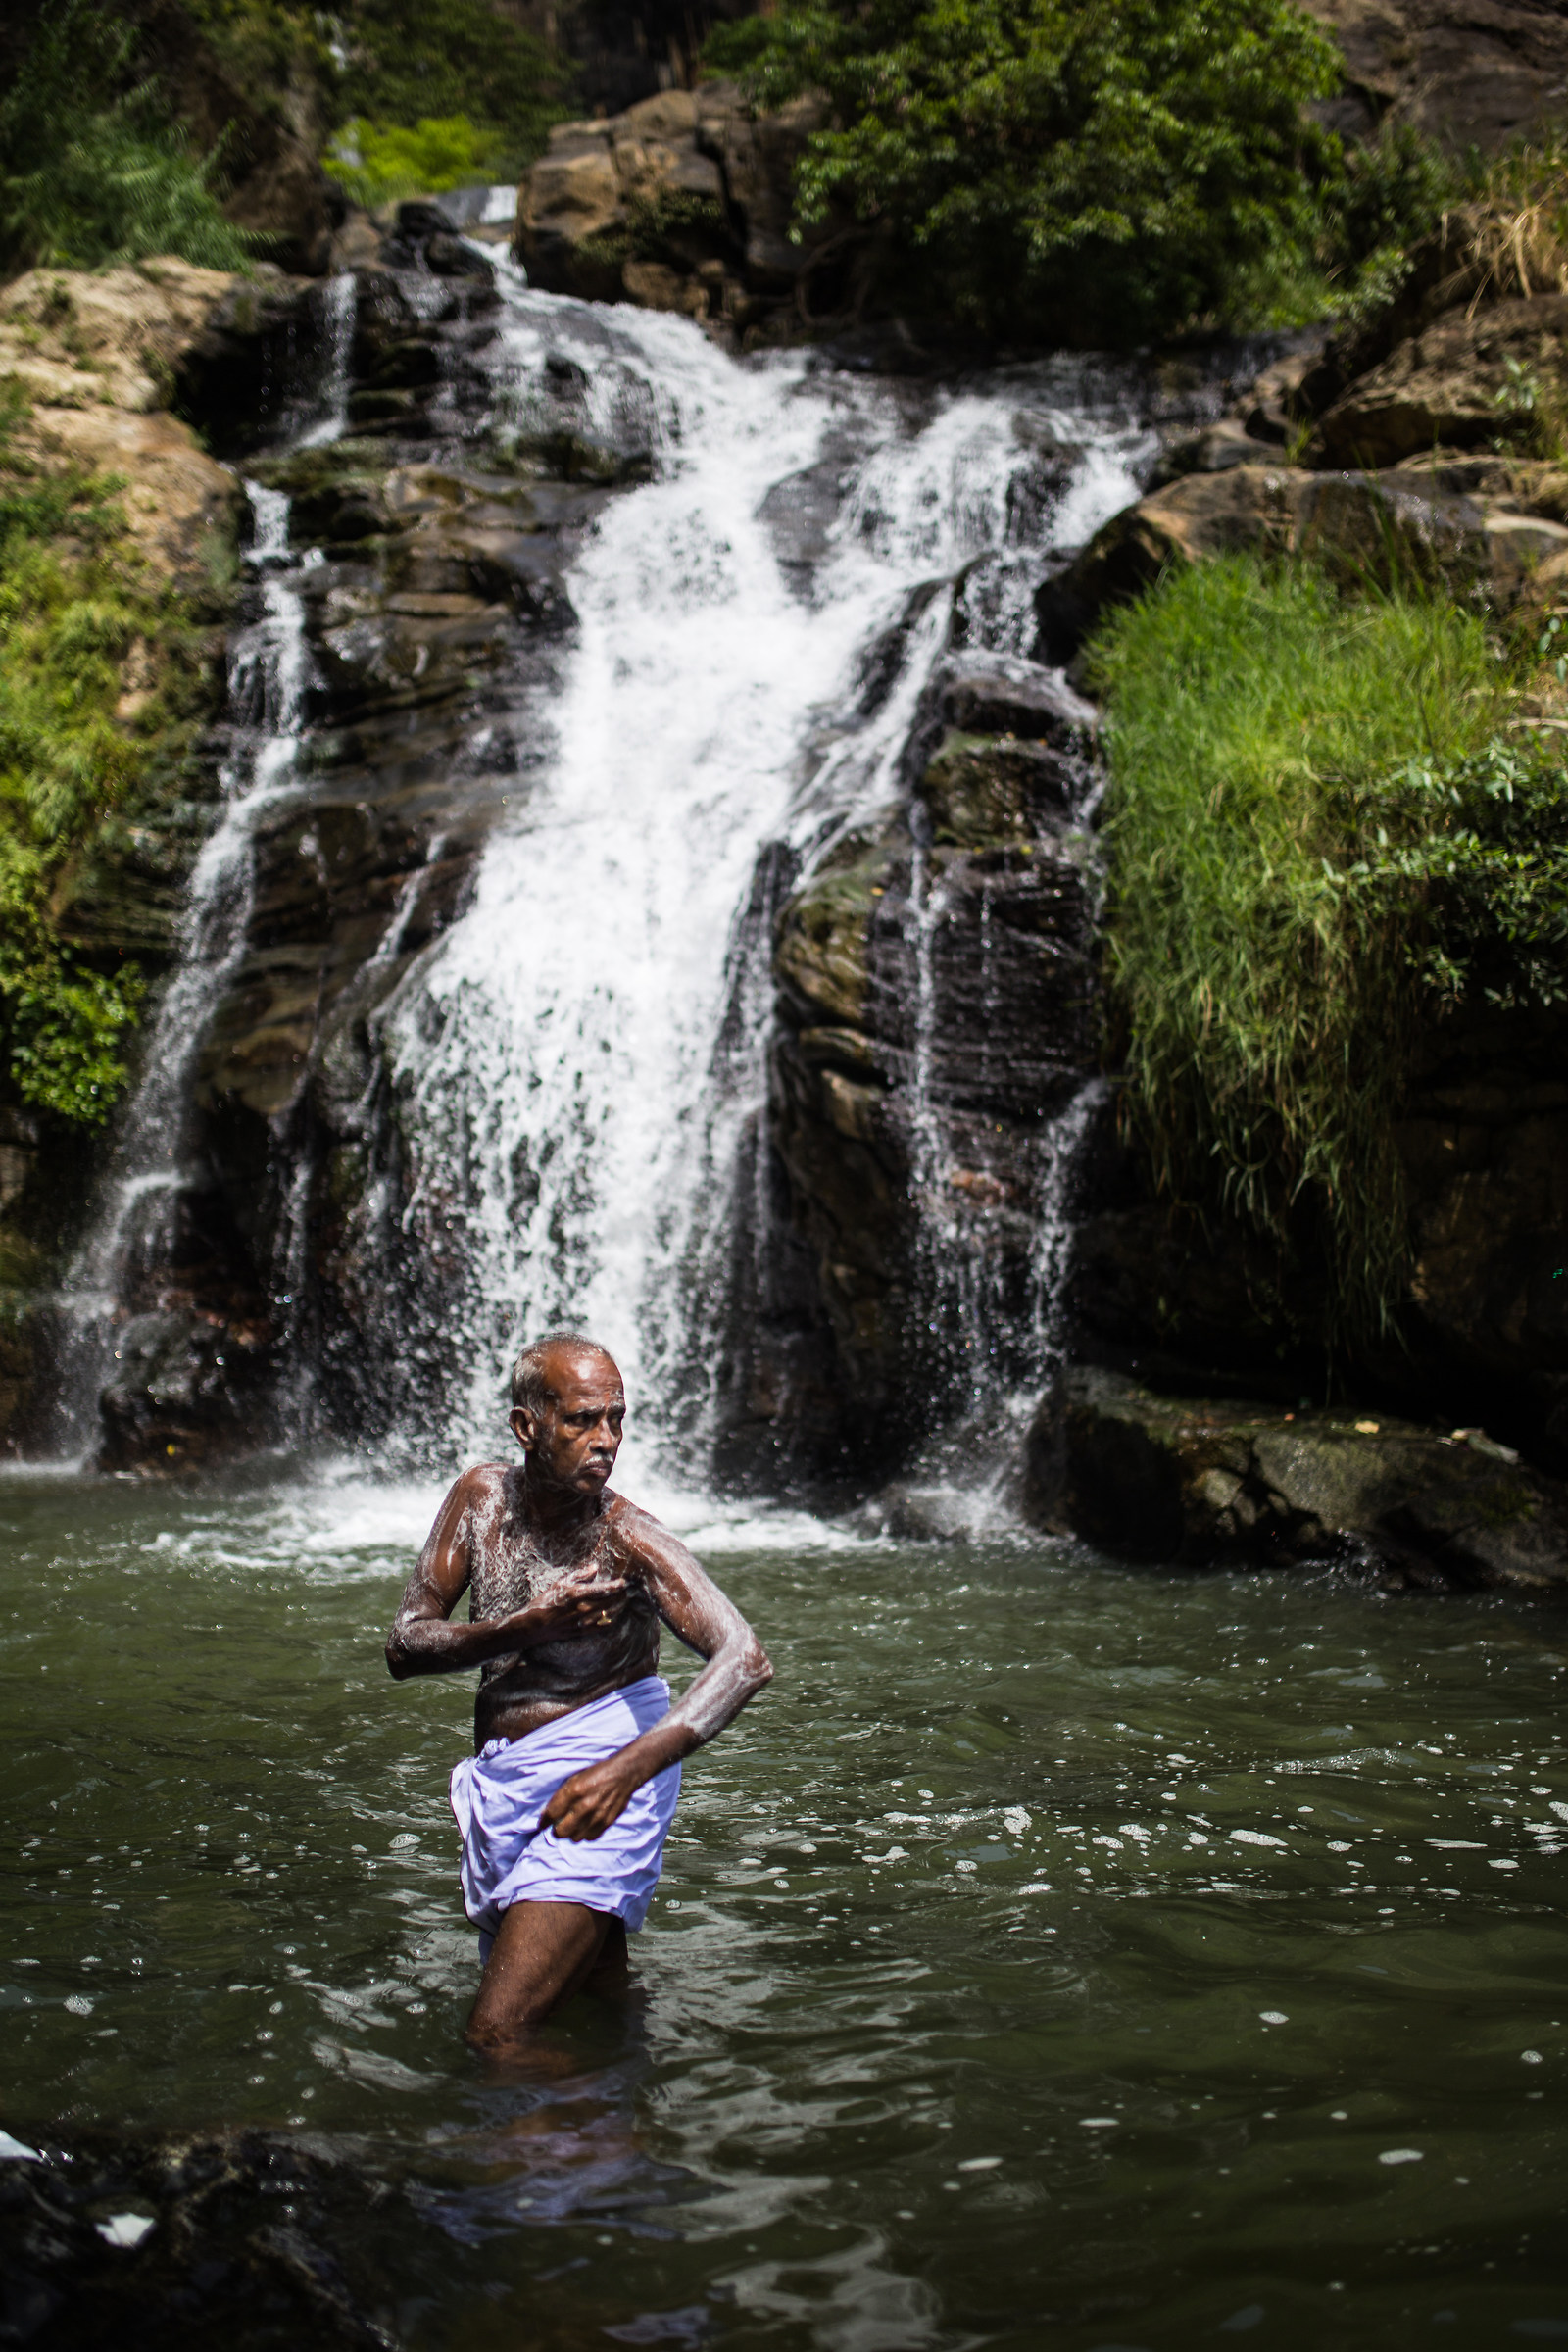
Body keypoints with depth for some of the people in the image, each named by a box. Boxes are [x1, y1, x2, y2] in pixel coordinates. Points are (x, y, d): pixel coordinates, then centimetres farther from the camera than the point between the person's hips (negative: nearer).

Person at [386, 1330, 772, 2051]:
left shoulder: (629, 1538, -15)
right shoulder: (483, 1498, 1)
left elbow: (745, 1659, -27)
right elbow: (405, 1646, -1)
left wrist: (629, 1767, -39)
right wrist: (527, 1628, -18)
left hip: (592, 1773, -6)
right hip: (499, 1783, 6)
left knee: (495, 2039, -14)